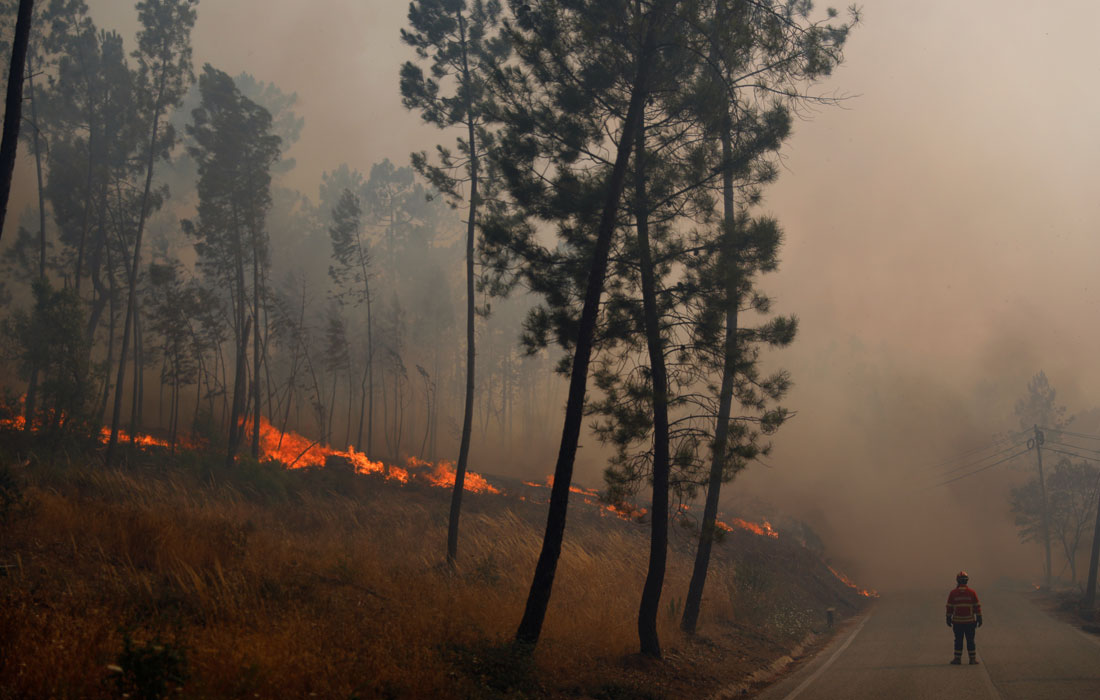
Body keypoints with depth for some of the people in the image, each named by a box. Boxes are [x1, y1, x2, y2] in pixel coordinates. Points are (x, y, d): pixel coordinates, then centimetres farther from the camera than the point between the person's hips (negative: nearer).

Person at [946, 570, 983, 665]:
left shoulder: (953, 593, -4)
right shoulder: (972, 592, -4)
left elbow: (949, 607, -1)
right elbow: (977, 606, -1)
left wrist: (948, 618, 8)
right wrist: (979, 618, 7)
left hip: (957, 621, 0)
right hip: (970, 621, 0)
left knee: (958, 640, 7)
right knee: (970, 640, 8)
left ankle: (957, 658, 7)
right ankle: (973, 658, 11)